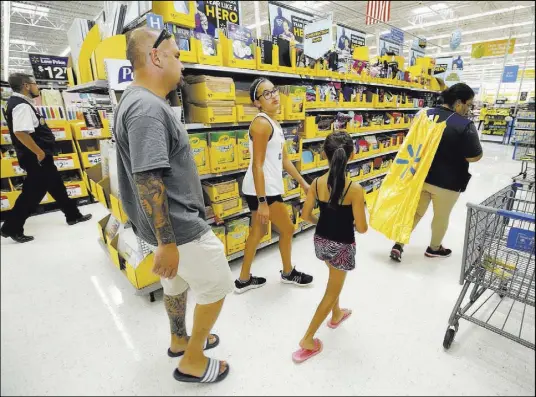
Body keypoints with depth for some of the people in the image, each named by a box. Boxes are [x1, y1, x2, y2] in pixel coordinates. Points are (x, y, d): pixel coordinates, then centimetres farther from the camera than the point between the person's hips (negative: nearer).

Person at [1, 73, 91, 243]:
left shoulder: (20, 102, 14)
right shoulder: (22, 106, -19)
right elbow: (20, 133, -32)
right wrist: (39, 152, -24)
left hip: (40, 157, 11)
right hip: (36, 158, -11)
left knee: (56, 185, 16)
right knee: (32, 192, -2)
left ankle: (73, 215, 28)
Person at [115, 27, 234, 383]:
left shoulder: (143, 102, 11)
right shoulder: (147, 107, -22)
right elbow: (148, 182, -28)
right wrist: (167, 242, -23)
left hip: (170, 223, 10)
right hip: (180, 227, -10)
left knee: (177, 284, 25)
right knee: (217, 287, 8)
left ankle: (180, 340, 48)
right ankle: (192, 362, 27)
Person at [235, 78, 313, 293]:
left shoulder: (274, 123, 15)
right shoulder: (262, 124, -17)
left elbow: (284, 159, 17)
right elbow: (257, 165, -23)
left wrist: (303, 183, 18)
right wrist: (262, 201, -25)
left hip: (266, 188, 10)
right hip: (263, 189, -10)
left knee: (258, 232, 17)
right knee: (287, 229, 8)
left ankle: (244, 280, 31)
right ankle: (288, 273, 33)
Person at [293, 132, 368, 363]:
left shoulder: (316, 183, -11)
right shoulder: (354, 189, -23)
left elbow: (306, 215, -3)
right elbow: (362, 228, -19)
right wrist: (352, 223, 3)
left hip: (321, 240, 5)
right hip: (342, 245, -5)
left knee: (334, 279, 32)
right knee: (331, 292, 13)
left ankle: (336, 315, 54)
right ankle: (307, 341, 19)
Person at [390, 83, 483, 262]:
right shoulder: (465, 125, -19)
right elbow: (474, 157, -14)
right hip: (446, 182, -5)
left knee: (415, 212, 17)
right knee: (441, 217, 16)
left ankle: (398, 245, 14)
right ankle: (434, 248, 35)